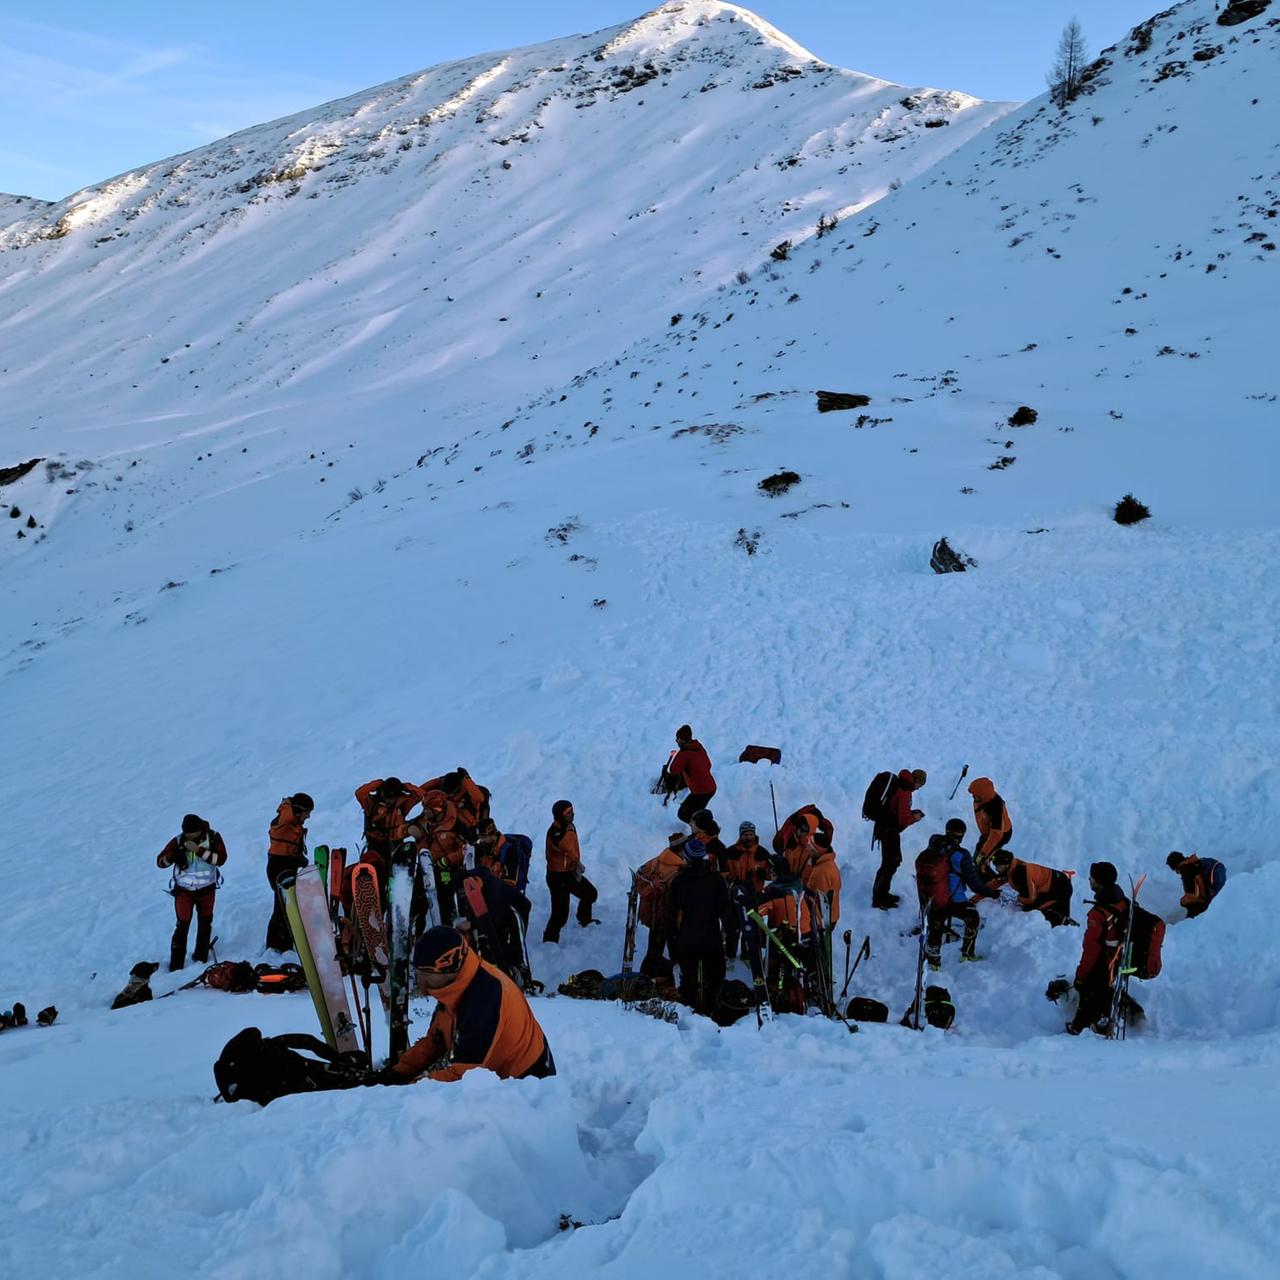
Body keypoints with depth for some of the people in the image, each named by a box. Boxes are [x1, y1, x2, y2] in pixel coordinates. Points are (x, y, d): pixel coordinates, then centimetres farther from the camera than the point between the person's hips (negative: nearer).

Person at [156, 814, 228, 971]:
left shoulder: (213, 838, -11)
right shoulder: (179, 841, -12)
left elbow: (221, 859, -23)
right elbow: (160, 861, -9)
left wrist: (198, 850, -31)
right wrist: (173, 856, -31)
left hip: (207, 888, 2)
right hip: (184, 889, -2)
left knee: (205, 923, 14)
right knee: (183, 925, -9)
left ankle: (201, 956, 33)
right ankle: (176, 964, -4)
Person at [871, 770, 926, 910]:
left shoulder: (899, 785, 6)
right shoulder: (905, 792, -23)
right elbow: (904, 819, -24)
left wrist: (911, 813, 8)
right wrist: (915, 817, -6)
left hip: (885, 827, 10)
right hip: (889, 831, -10)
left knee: (894, 860, 20)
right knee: (890, 863, 1)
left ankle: (881, 893, 31)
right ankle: (879, 899, 10)